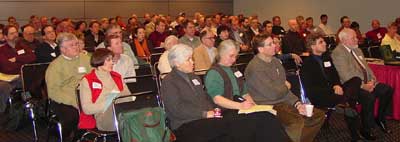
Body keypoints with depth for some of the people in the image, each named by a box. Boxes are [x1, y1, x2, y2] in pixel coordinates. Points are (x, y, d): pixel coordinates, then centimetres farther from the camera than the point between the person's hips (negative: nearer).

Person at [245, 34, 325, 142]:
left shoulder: (275, 61, 11)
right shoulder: (255, 68, -17)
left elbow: (285, 90, 11)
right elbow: (273, 94, -18)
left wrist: (297, 104, -5)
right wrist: (286, 86, 2)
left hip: (283, 102, 9)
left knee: (319, 115, -1)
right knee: (297, 122, -33)